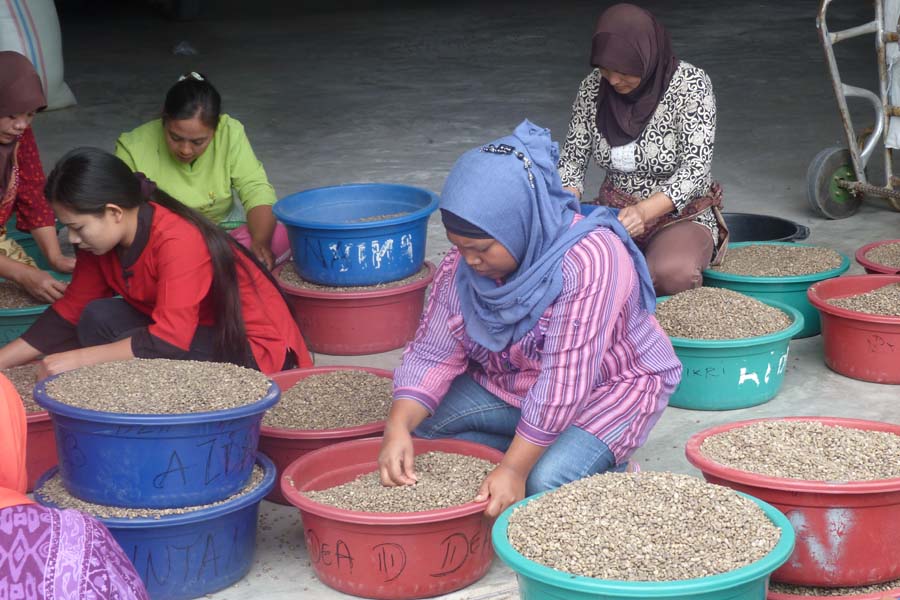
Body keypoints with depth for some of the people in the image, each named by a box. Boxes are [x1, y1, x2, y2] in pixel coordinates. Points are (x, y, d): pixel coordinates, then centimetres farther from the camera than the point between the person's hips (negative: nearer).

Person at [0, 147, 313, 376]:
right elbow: (69, 313, 7)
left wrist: (77, 359, -30)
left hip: (252, 347, -8)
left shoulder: (178, 240, -27)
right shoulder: (103, 239, -2)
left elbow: (169, 341, -32)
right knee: (99, 318, -10)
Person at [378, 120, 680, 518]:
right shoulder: (462, 267, -13)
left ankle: (607, 474, 1)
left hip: (608, 387, -7)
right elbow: (433, 354, -12)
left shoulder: (587, 262, -34)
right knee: (417, 428, -14)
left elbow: (565, 383, -35)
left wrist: (513, 470, -36)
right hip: (509, 385, 7)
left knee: (544, 483, -32)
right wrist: (398, 428, -30)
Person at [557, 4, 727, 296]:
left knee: (672, 274, -38)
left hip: (681, 215, -4)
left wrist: (645, 211, -37)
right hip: (614, 212, 4)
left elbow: (696, 168, -21)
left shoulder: (690, 83, -15)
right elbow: (572, 159, 3)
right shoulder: (594, 87, -3)